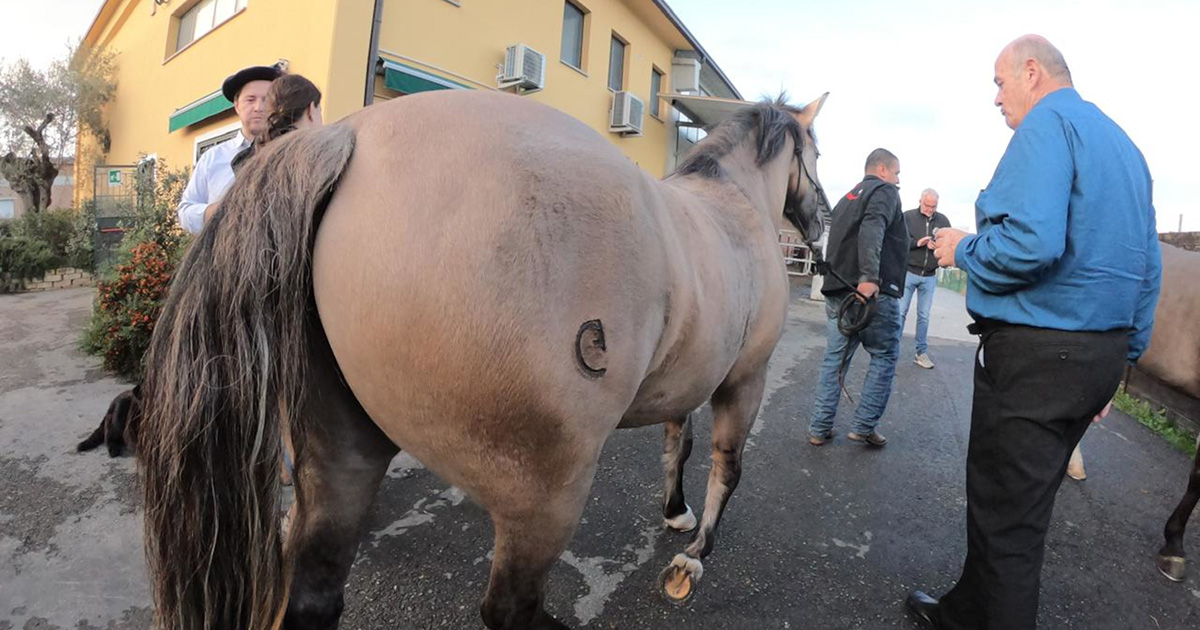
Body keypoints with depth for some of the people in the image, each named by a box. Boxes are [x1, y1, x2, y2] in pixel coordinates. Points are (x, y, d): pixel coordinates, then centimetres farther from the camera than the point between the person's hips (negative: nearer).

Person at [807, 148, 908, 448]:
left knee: (834, 359, 10)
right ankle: (864, 427, 8)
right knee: (884, 357, 8)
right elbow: (872, 230, -21)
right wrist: (869, 277, -31)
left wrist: (841, 281, 19)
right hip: (874, 292, -7)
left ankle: (819, 429, 10)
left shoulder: (847, 197, 25)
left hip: (837, 290, 7)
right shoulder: (884, 191, -1)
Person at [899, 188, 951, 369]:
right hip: (908, 272, -3)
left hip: (929, 277, 3)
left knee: (924, 315, 8)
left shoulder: (943, 220, 7)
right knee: (901, 311, -2)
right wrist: (917, 243, -25)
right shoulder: (908, 216, -2)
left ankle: (921, 353, 15)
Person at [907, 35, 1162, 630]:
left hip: (1035, 354, -10)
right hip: (1103, 356, 10)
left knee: (1005, 513, 2)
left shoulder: (1047, 123, -10)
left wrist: (963, 249, -8)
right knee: (1024, 500, 19)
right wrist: (1120, 358, 24)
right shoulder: (1125, 144, 19)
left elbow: (1030, 243, -27)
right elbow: (1148, 269, 19)